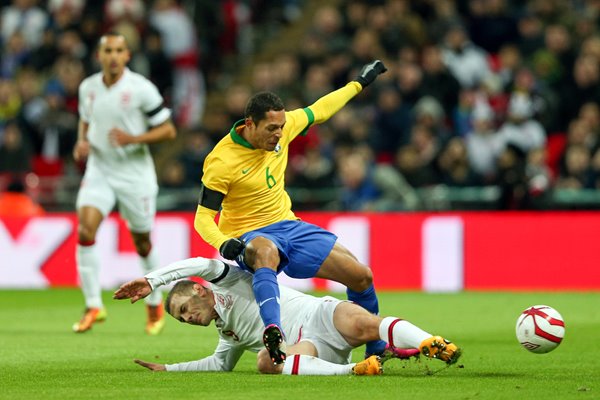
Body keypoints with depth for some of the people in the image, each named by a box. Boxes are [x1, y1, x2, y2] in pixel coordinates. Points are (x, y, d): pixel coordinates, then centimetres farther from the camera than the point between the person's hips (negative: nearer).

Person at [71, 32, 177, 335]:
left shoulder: (141, 88, -11)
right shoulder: (88, 88, 2)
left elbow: (168, 131, -8)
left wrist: (134, 138, -23)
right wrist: (82, 142, 0)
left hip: (135, 172, -3)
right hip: (99, 170, 3)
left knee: (142, 242, 7)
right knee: (85, 229, -18)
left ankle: (155, 303, 31)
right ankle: (93, 306, -12)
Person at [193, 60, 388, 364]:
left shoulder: (281, 127, -3)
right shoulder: (221, 162, -20)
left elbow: (318, 111, 16)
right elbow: (203, 217, -15)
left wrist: (359, 84, 26)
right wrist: (223, 244, -35)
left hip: (289, 226, 7)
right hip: (251, 236, -7)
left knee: (361, 276, -1)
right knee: (266, 251, -45)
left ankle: (378, 351, 22)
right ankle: (273, 331, -65)